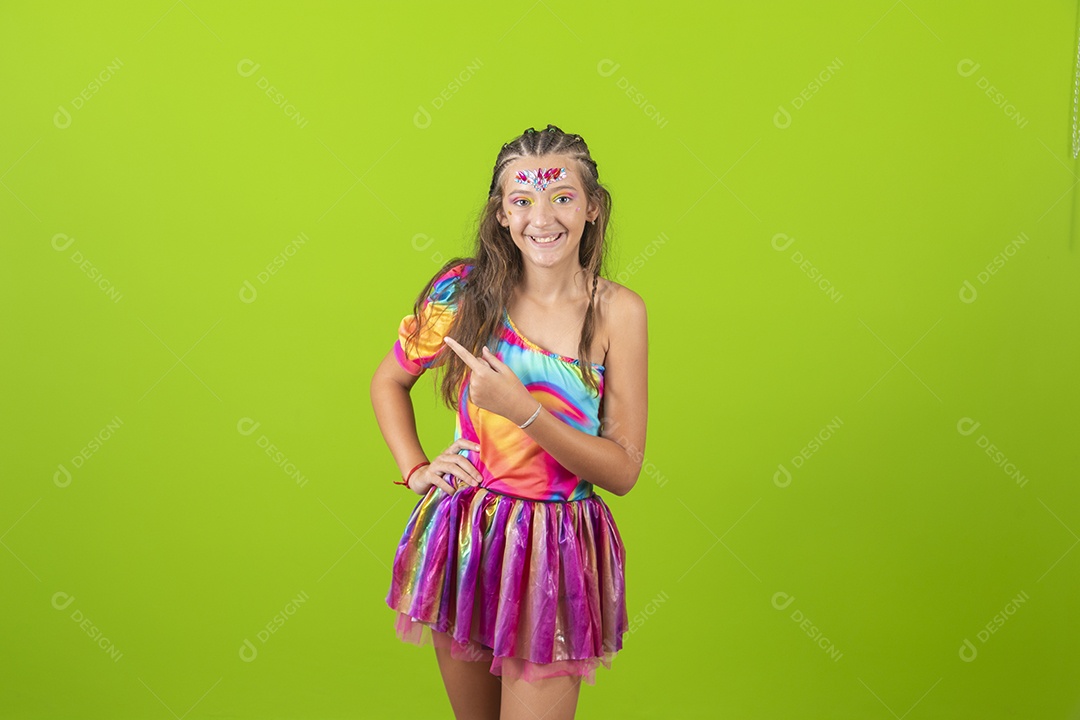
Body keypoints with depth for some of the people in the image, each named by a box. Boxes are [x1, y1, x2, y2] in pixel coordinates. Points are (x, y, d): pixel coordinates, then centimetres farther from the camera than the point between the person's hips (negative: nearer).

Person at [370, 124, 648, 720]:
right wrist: (415, 469, -1)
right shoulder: (466, 291, -5)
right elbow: (388, 382, 12)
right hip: (463, 536, 2)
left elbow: (623, 470, -10)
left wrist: (523, 409, -22)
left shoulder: (617, 311, -9)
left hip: (555, 552, -2)